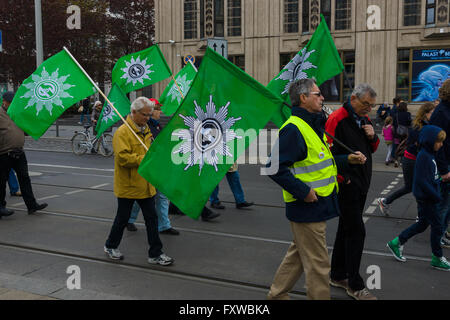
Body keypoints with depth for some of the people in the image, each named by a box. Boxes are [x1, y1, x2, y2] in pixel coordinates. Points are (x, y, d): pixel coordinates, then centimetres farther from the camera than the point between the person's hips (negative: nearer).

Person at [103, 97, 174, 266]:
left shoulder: (146, 130, 11)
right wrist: (145, 159, -25)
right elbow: (123, 157, -26)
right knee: (123, 218, 10)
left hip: (145, 184, 7)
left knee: (152, 218, 7)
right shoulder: (123, 132, -16)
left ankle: (155, 254, 15)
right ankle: (110, 246, 33)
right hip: (128, 185, -7)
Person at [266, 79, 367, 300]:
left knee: (299, 254, 22)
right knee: (317, 264, 1)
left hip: (317, 206, 10)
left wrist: (347, 159, 9)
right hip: (308, 208, -10)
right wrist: (303, 191, -24)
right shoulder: (293, 128, -18)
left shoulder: (313, 126, 15)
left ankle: (277, 293, 36)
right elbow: (275, 167, -24)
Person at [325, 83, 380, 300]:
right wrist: (342, 179, -15)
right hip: (347, 185, -9)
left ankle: (338, 275, 29)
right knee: (356, 231, -6)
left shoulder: (364, 119, 13)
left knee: (346, 229, 16)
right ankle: (355, 286, 4)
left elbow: (372, 149, 20)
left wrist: (373, 136, -1)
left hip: (361, 184, 9)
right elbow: (330, 153, -20)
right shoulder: (337, 119, -15)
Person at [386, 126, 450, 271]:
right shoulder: (423, 156, -20)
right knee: (436, 226, 0)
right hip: (426, 198, -10)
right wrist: (436, 196, -21)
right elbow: (422, 181, -24)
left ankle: (396, 243, 25)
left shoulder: (429, 154, 9)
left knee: (422, 224, 17)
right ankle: (437, 258, 14)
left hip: (428, 197, 10)